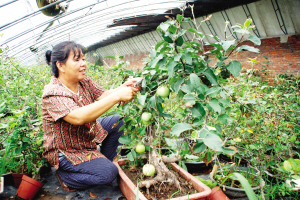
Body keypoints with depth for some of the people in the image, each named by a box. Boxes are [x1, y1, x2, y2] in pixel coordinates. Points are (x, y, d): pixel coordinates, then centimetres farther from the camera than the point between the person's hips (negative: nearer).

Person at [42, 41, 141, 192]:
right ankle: (65, 176, 4)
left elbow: (103, 96, -9)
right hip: (65, 151, -8)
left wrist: (124, 87, -30)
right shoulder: (53, 94, -29)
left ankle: (104, 160, 14)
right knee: (108, 173, -20)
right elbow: (79, 117, -44)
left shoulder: (84, 81, -3)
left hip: (87, 135, 9)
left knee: (117, 121, 1)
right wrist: (117, 96, -47)